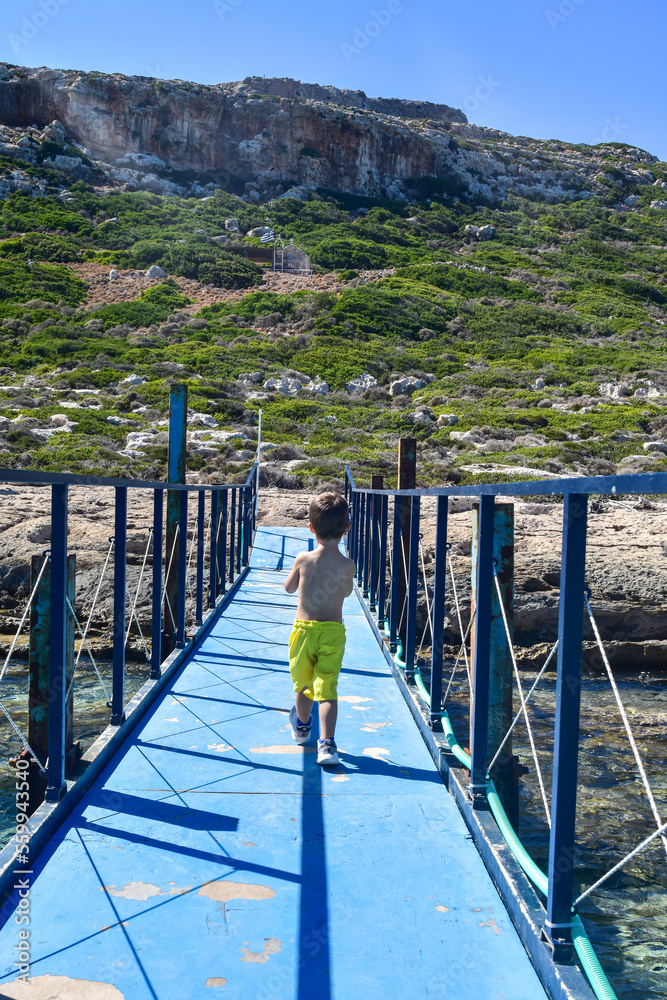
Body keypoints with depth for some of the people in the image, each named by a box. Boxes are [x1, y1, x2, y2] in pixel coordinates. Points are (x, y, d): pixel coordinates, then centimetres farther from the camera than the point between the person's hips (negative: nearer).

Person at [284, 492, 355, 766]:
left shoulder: (303, 559, -7)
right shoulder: (347, 565, -7)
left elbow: (289, 588, 9)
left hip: (304, 629, 1)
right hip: (333, 632, -1)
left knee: (303, 684, 19)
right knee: (327, 689, -1)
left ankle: (302, 726, 42)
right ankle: (326, 743, -12)